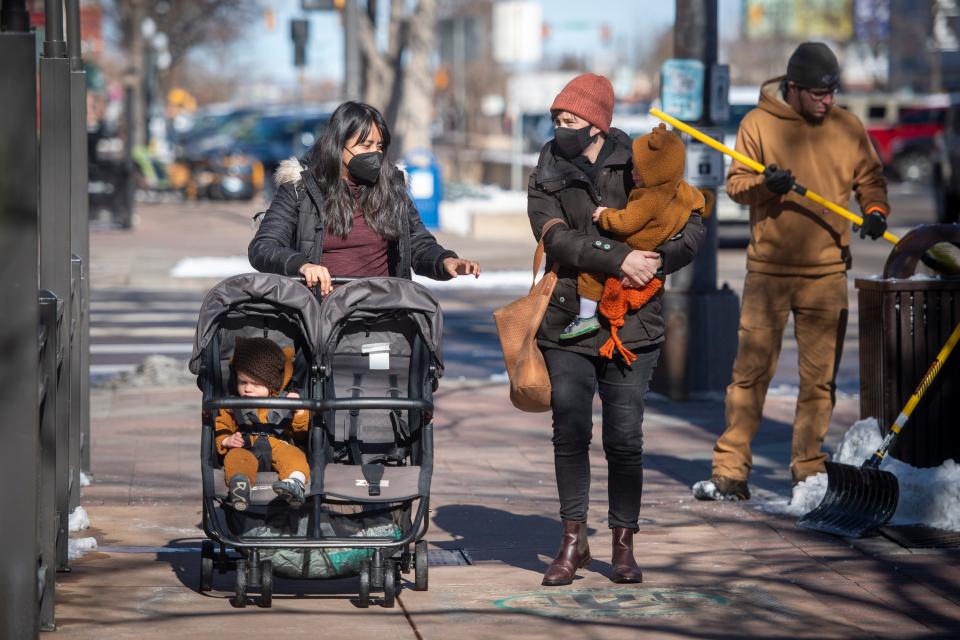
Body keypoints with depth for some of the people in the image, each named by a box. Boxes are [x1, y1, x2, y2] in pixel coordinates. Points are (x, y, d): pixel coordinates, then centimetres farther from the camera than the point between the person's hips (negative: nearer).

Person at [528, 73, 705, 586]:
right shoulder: (547, 179, 6)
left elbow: (691, 226, 5)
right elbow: (556, 238, -11)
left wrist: (657, 260, -13)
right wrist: (619, 259, -21)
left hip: (632, 326, -1)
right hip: (567, 325, 1)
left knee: (624, 439, 0)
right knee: (570, 433, 1)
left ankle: (623, 544, 12)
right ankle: (574, 540, 13)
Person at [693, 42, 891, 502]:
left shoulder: (847, 127, 6)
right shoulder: (759, 122, 1)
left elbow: (870, 178, 13)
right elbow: (736, 184, 1)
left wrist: (875, 210, -7)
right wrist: (765, 184, -20)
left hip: (827, 272, 2)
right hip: (768, 269, -2)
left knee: (820, 377, 2)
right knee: (751, 370, -2)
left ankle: (808, 472, 10)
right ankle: (730, 473, 1)